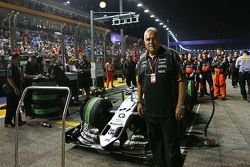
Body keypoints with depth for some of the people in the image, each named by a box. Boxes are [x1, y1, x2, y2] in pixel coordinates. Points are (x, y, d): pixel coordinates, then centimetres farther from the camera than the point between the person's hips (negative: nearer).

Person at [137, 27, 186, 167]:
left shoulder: (171, 55, -8)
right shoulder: (142, 60, 9)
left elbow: (181, 80, -11)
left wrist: (180, 105, -14)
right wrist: (139, 102, 13)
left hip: (168, 110, -5)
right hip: (149, 110, 6)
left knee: (171, 144, 6)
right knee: (155, 142, 18)